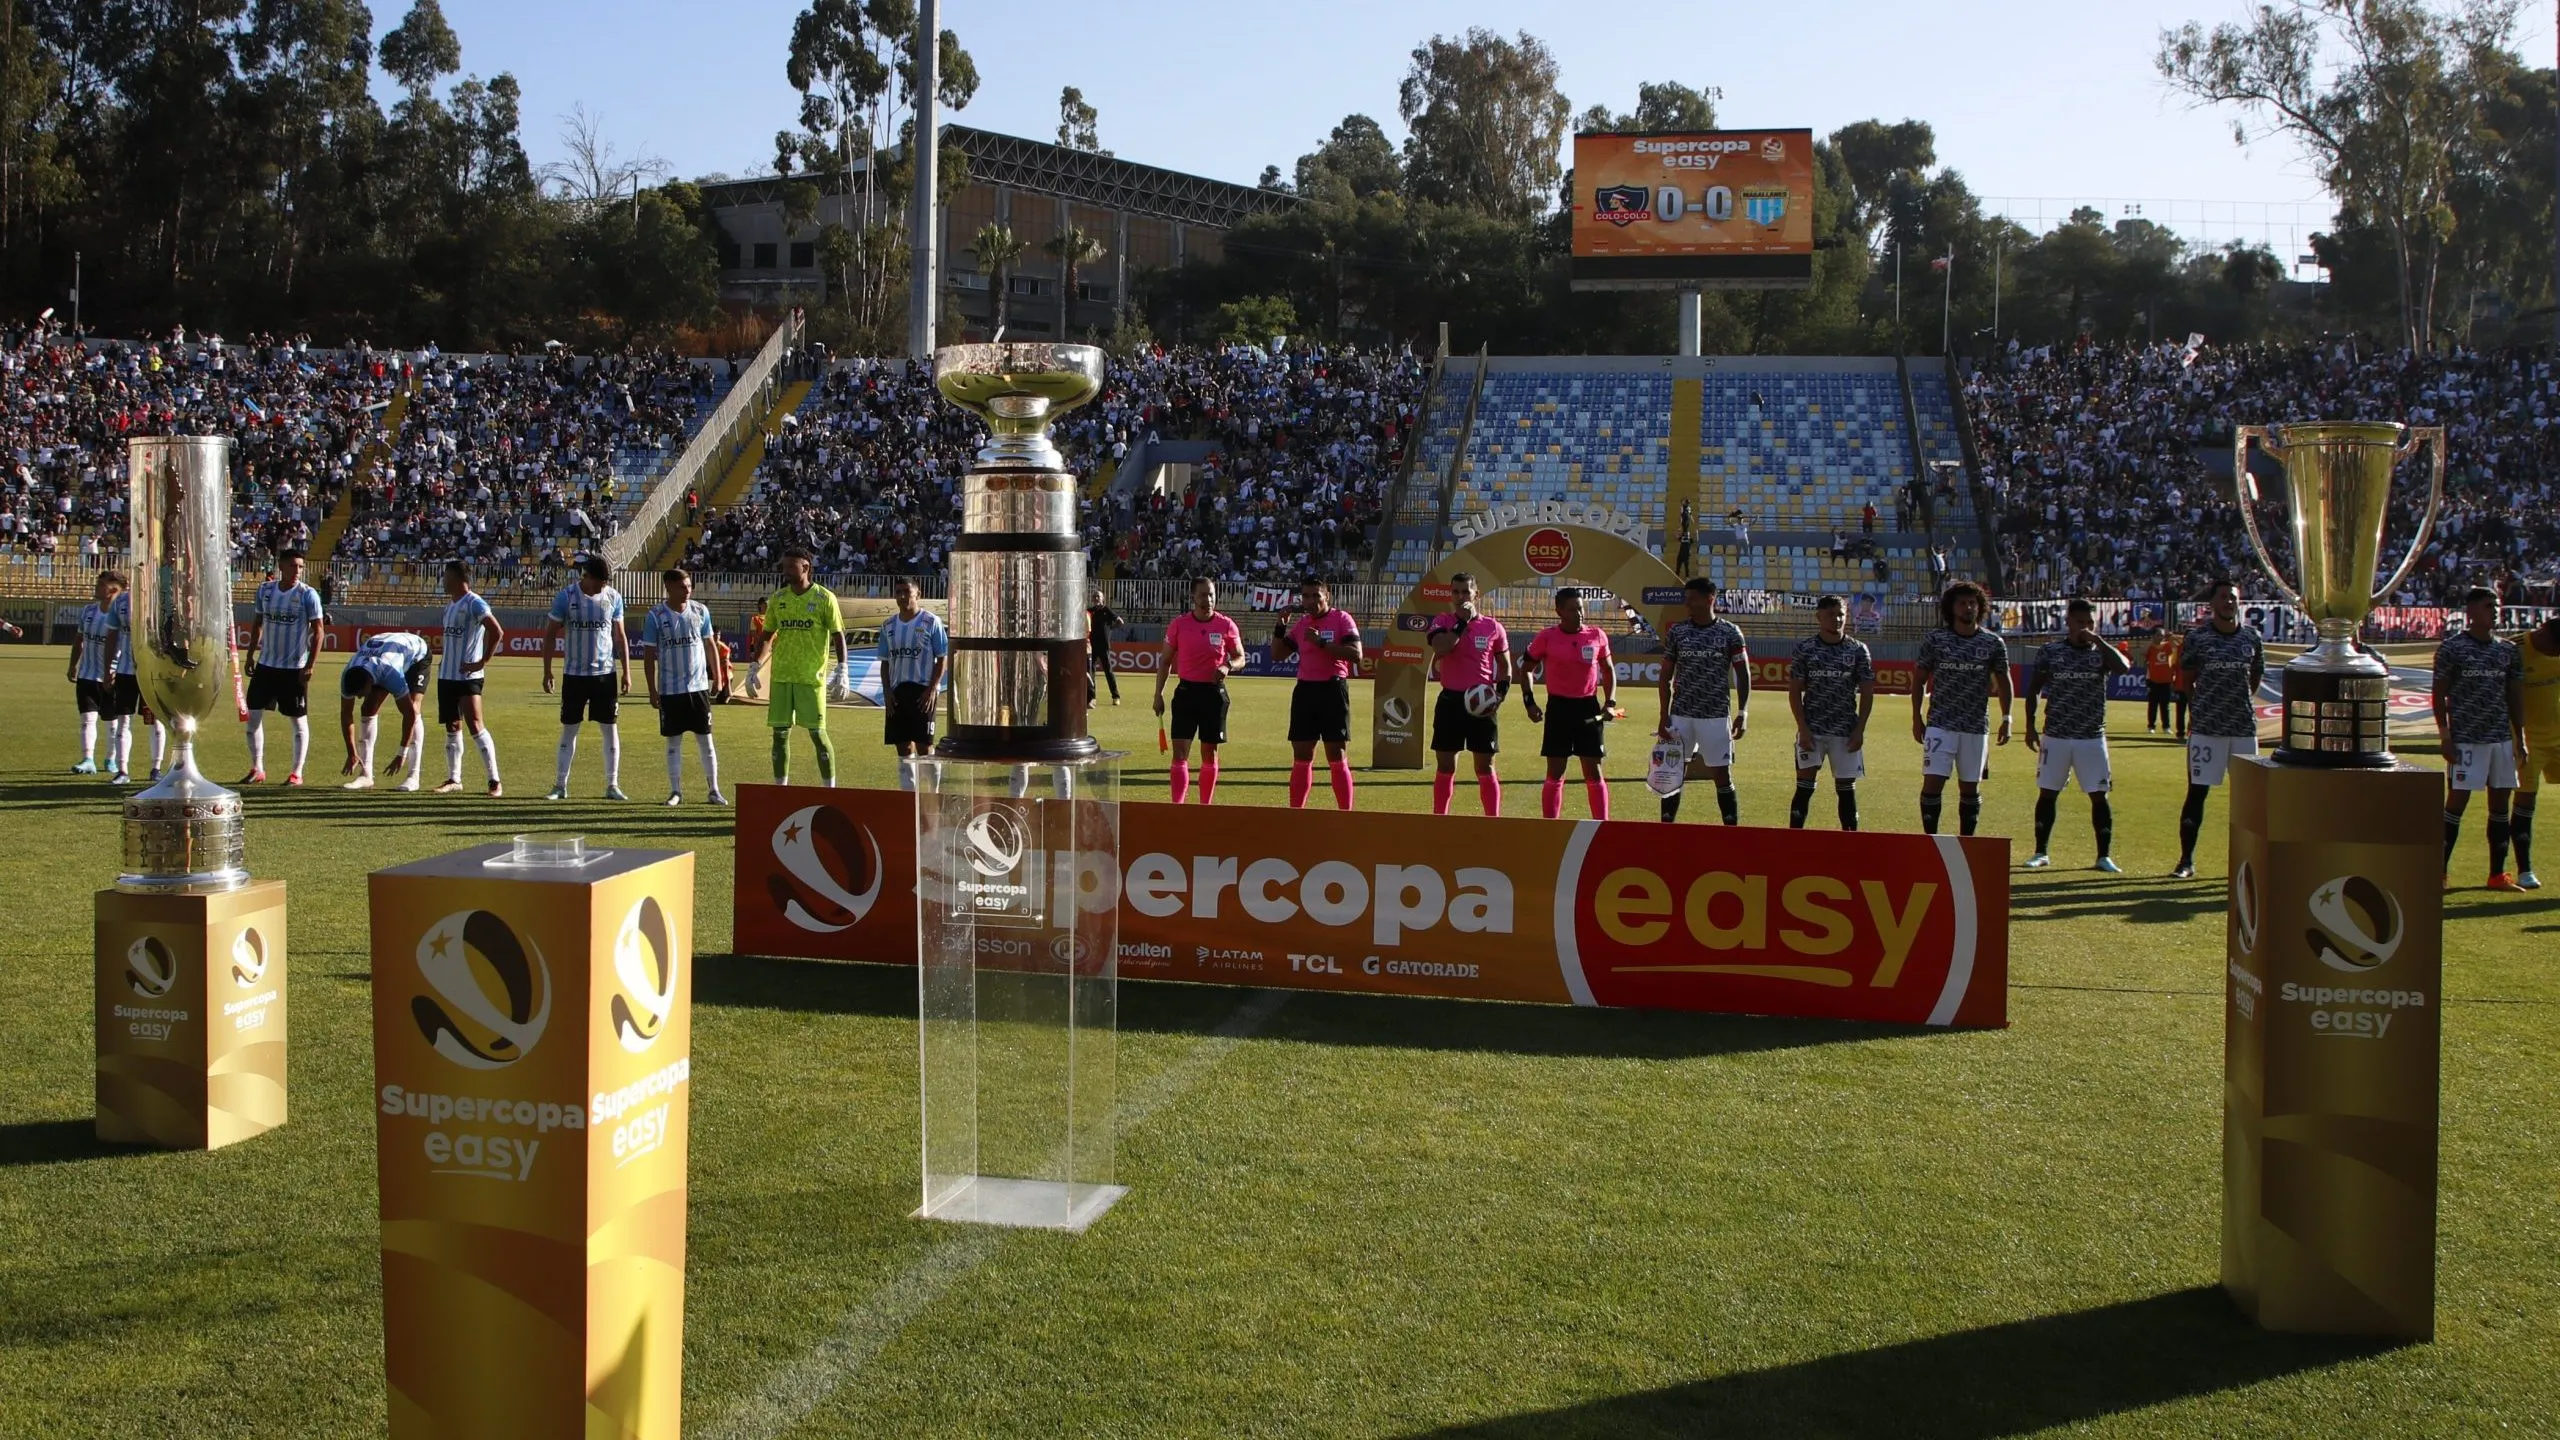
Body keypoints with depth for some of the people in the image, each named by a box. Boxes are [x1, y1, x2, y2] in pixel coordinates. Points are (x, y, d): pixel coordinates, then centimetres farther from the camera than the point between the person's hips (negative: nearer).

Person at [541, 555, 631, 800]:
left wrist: (626, 672, 3)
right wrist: (547, 671, -4)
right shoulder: (565, 597, -6)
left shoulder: (613, 597, 0)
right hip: (575, 674, -1)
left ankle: (612, 785, 8)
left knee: (611, 729, 2)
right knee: (569, 729, 5)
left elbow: (620, 637, 7)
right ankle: (561, 785, 12)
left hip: (606, 673, 1)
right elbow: (550, 635, 0)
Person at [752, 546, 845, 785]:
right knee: (780, 733, 5)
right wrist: (754, 665, 11)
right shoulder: (777, 599, 10)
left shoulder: (824, 598, -4)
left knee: (817, 733, -3)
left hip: (811, 677, -4)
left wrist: (841, 669, -13)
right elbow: (767, 635, 17)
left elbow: (838, 635, -4)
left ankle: (830, 789, 7)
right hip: (781, 676, 5)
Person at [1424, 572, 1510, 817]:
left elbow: (1505, 667, 8)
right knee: (1445, 765, 5)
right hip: (1450, 700, 0)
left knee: (1485, 767, 3)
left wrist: (1499, 696, -6)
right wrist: (1462, 621, -16)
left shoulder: (1493, 627, 4)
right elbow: (1440, 648, -19)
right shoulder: (1441, 622, 2)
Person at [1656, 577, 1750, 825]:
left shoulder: (1730, 632, -2)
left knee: (1722, 776, 1)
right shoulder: (1676, 631, 4)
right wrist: (1664, 716, 2)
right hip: (1680, 714, 2)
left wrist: (1743, 712, -9)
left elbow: (1742, 674, 0)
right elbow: (1666, 676, 7)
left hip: (1716, 715, -2)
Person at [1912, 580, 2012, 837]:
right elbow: (1919, 679, 7)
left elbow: (2003, 682, 12)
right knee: (1932, 782, -10)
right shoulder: (1935, 639, -1)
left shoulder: (1993, 643, 2)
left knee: (1970, 788, 8)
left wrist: (2006, 718, 5)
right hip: (1940, 725, -1)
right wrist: (1916, 718, 3)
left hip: (1976, 727, 1)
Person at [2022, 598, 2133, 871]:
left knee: (2099, 795, 0)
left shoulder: (2100, 652, 1)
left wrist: (2098, 641, -18)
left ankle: (2104, 856, 7)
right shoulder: (2049, 651, 1)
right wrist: (2030, 726, 4)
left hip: (2092, 737, 0)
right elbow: (2033, 690, 8)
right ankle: (2041, 852, 16)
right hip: (2055, 736, 0)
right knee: (2047, 793, 5)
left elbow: (2124, 667, -20)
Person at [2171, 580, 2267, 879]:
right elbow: (2187, 680, 7)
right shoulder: (2196, 638, -4)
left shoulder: (2253, 637, 4)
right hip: (2206, 728, -3)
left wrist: (2241, 703, 11)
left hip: (2244, 727, 3)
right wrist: (2198, 710, 5)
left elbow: (2255, 676, 17)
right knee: (2197, 793, -2)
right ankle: (2186, 861, 4)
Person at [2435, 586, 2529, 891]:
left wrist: (2520, 740, 11)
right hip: (2465, 738, -5)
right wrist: (2445, 736, -9)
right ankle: (2440, 871, 1)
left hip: (2501, 739, 5)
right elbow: (2439, 695, -3)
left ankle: (2497, 874, 13)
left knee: (2500, 803, 6)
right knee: (2457, 802, -5)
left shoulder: (2508, 651, 11)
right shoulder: (2452, 648, -4)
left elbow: (2515, 697, 15)